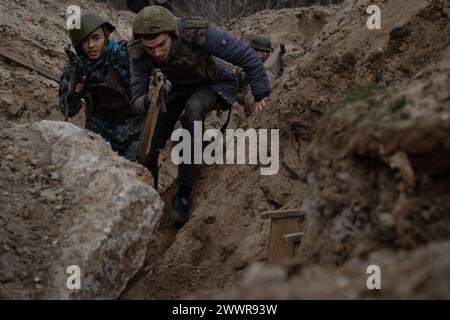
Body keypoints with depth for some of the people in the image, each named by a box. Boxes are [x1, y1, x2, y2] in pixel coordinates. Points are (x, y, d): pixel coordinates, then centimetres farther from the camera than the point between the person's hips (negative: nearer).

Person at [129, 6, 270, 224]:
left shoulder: (198, 34, -40)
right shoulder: (139, 55, -28)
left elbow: (246, 56, -29)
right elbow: (137, 99, -22)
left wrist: (261, 95, -27)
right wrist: (149, 100, -46)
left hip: (216, 84, -4)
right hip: (182, 88, 4)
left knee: (192, 108, -35)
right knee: (150, 139, -5)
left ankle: (184, 192, -29)